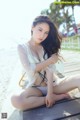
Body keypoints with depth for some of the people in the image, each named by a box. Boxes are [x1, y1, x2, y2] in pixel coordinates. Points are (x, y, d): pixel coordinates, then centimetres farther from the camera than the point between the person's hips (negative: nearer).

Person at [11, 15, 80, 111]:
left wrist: (50, 92, -19)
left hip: (53, 84, 1)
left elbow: (50, 69, -7)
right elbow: (29, 70, -13)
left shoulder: (46, 47, 6)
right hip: (35, 88, 0)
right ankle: (58, 97, -21)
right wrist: (50, 60, -9)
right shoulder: (22, 47, -1)